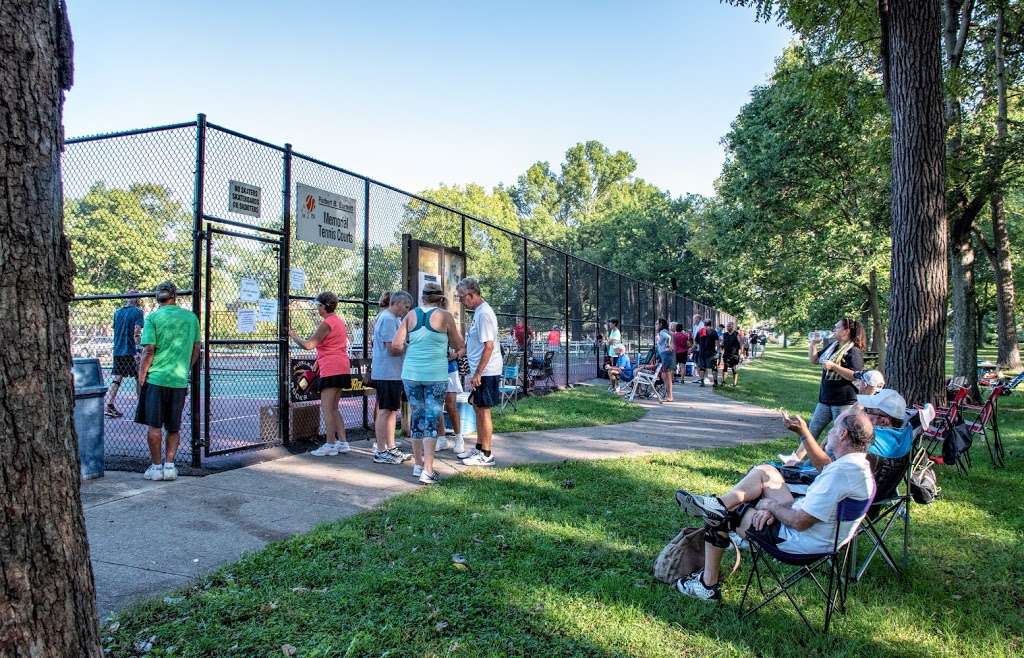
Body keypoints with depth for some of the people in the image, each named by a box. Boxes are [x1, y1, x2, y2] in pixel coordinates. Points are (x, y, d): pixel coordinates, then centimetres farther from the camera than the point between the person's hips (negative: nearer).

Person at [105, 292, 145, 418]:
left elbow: (115, 329, 20)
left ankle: (109, 406, 3)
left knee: (117, 378, 9)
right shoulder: (137, 311, -8)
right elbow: (137, 332, -17)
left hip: (117, 351, 6)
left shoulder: (117, 312, 12)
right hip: (131, 352, -6)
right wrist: (138, 350, -20)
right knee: (139, 378, 5)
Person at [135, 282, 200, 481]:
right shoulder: (191, 317, 5)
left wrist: (142, 375, 0)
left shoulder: (153, 317, -5)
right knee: (174, 427, 14)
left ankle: (156, 466, 12)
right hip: (180, 380, 3)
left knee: (154, 426, 7)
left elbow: (149, 350, -10)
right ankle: (169, 465, 12)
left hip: (156, 378, -3)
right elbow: (196, 349, 9)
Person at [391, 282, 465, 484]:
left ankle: (418, 465, 24)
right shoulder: (445, 316, -2)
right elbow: (460, 346, 6)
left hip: (411, 374, 3)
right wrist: (458, 352, 28)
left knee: (417, 417, 14)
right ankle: (427, 471, -4)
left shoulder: (410, 315, 5)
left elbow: (395, 347, 0)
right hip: (436, 375, -3)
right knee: (432, 420, 0)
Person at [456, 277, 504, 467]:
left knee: (483, 410, -3)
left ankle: (486, 455, 6)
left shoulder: (484, 313, -18)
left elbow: (488, 346, -23)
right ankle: (479, 448, 28)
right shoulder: (479, 311, 13)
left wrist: (477, 373, -23)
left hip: (486, 372, -10)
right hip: (481, 371, 10)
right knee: (477, 407, 16)